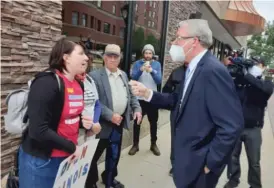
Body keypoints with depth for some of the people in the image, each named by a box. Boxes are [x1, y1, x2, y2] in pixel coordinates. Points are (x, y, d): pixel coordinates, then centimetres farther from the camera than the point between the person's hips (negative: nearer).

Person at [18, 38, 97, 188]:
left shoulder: (79, 84, 3)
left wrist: (84, 122, -3)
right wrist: (71, 147, -18)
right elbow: (38, 131, -26)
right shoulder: (46, 83, -21)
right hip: (41, 161, -7)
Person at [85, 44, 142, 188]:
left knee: (114, 155, 21)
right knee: (94, 156, 8)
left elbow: (130, 94, 14)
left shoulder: (123, 75, 10)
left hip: (119, 122, 6)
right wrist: (111, 115, -22)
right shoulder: (95, 76, -12)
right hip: (103, 124, -6)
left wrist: (137, 108, -2)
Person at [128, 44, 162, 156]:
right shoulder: (137, 64, 0)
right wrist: (141, 69, -29)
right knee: (137, 122, 7)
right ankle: (135, 144, 21)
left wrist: (152, 71, -26)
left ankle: (153, 144, 27)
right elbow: (133, 78, -12)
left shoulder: (157, 64, 2)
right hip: (139, 98, -1)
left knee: (153, 122, 11)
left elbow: (159, 81, -9)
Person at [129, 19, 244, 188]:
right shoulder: (192, 68, 5)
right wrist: (147, 93, -2)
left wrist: (210, 162, -19)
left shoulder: (213, 70, -25)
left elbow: (232, 125, -27)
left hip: (198, 164, -8)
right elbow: (180, 102, 6)